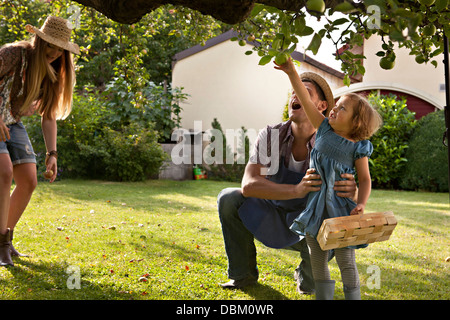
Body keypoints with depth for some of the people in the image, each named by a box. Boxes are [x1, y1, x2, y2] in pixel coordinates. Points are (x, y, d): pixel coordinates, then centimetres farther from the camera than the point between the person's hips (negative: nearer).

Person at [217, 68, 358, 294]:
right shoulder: (270, 136, -20)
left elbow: (354, 198, -23)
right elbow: (248, 186, -31)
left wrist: (351, 190, -50)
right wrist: (297, 190, -48)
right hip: (270, 220, 1)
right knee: (228, 199, -24)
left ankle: (305, 275, 5)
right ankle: (244, 274, -3)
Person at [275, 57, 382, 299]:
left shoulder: (357, 148, -5)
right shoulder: (324, 129, 5)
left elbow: (365, 179, -3)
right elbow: (305, 100, 1)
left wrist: (361, 204, -19)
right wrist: (292, 72, -5)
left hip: (341, 208, -4)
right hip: (316, 206, 4)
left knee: (346, 263, 1)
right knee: (317, 261, 10)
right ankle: (323, 297, 23)